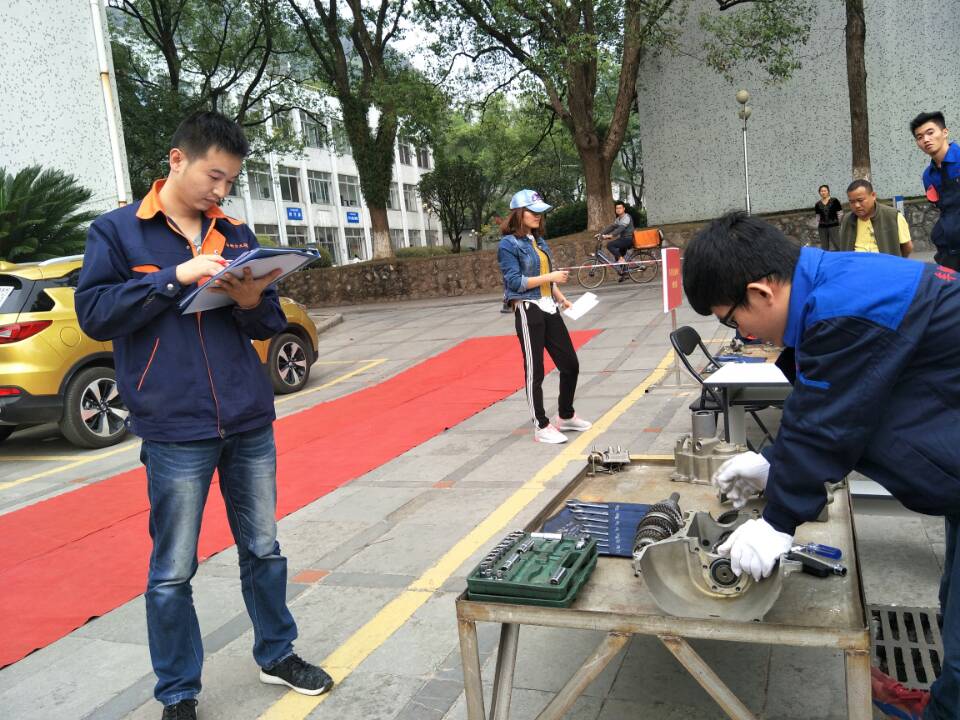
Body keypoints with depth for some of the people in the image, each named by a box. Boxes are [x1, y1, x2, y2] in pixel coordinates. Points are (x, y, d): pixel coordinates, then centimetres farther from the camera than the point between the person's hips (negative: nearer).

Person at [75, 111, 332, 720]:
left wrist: (254, 303, -12)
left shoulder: (236, 234, 11)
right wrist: (176, 277, -18)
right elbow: (94, 313, -10)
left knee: (263, 549, 16)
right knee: (173, 572, 6)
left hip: (250, 423, 4)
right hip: (176, 430, -4)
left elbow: (270, 324, 11)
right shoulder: (118, 230, 0)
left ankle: (276, 653, 37)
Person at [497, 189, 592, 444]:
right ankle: (542, 427, 10)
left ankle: (565, 416, 29)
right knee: (535, 370, 0)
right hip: (527, 311, -8)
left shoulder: (539, 240, 16)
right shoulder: (509, 244, -8)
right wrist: (550, 277, -19)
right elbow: (515, 282, -14)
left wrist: (562, 299, 9)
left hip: (550, 309, 8)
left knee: (570, 364, 11)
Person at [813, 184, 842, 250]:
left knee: (835, 246, -8)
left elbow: (840, 214, 0)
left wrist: (841, 226, -2)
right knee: (824, 247, 6)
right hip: (822, 228, 3)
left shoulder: (834, 201, -2)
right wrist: (817, 229, 11)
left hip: (834, 226, -3)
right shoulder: (818, 204, 8)